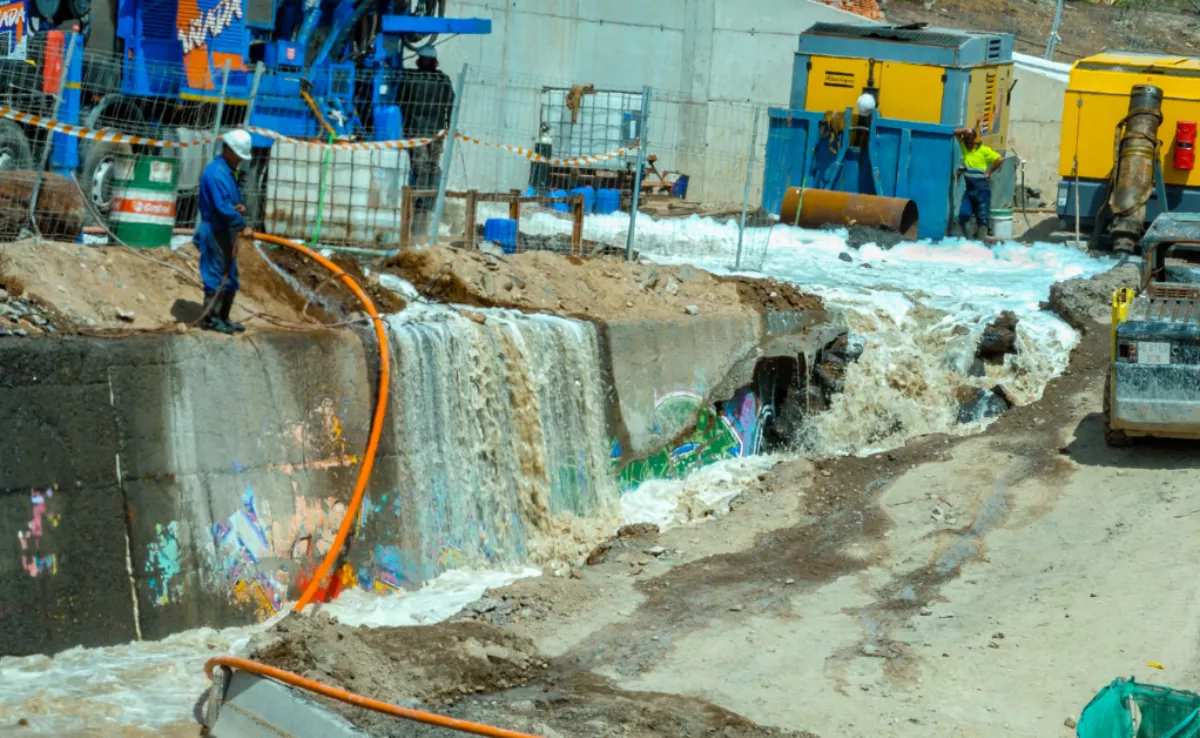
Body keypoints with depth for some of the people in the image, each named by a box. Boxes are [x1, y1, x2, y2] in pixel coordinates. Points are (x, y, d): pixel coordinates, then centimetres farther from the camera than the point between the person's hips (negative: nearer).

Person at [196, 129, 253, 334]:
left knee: (230, 277, 13)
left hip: (226, 232, 10)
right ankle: (210, 319, -2)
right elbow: (223, 206, -24)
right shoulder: (216, 173, -17)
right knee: (217, 275, -7)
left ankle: (223, 318, 19)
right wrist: (242, 226, -21)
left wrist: (241, 207, -1)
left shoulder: (228, 172, 16)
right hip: (215, 231, -10)